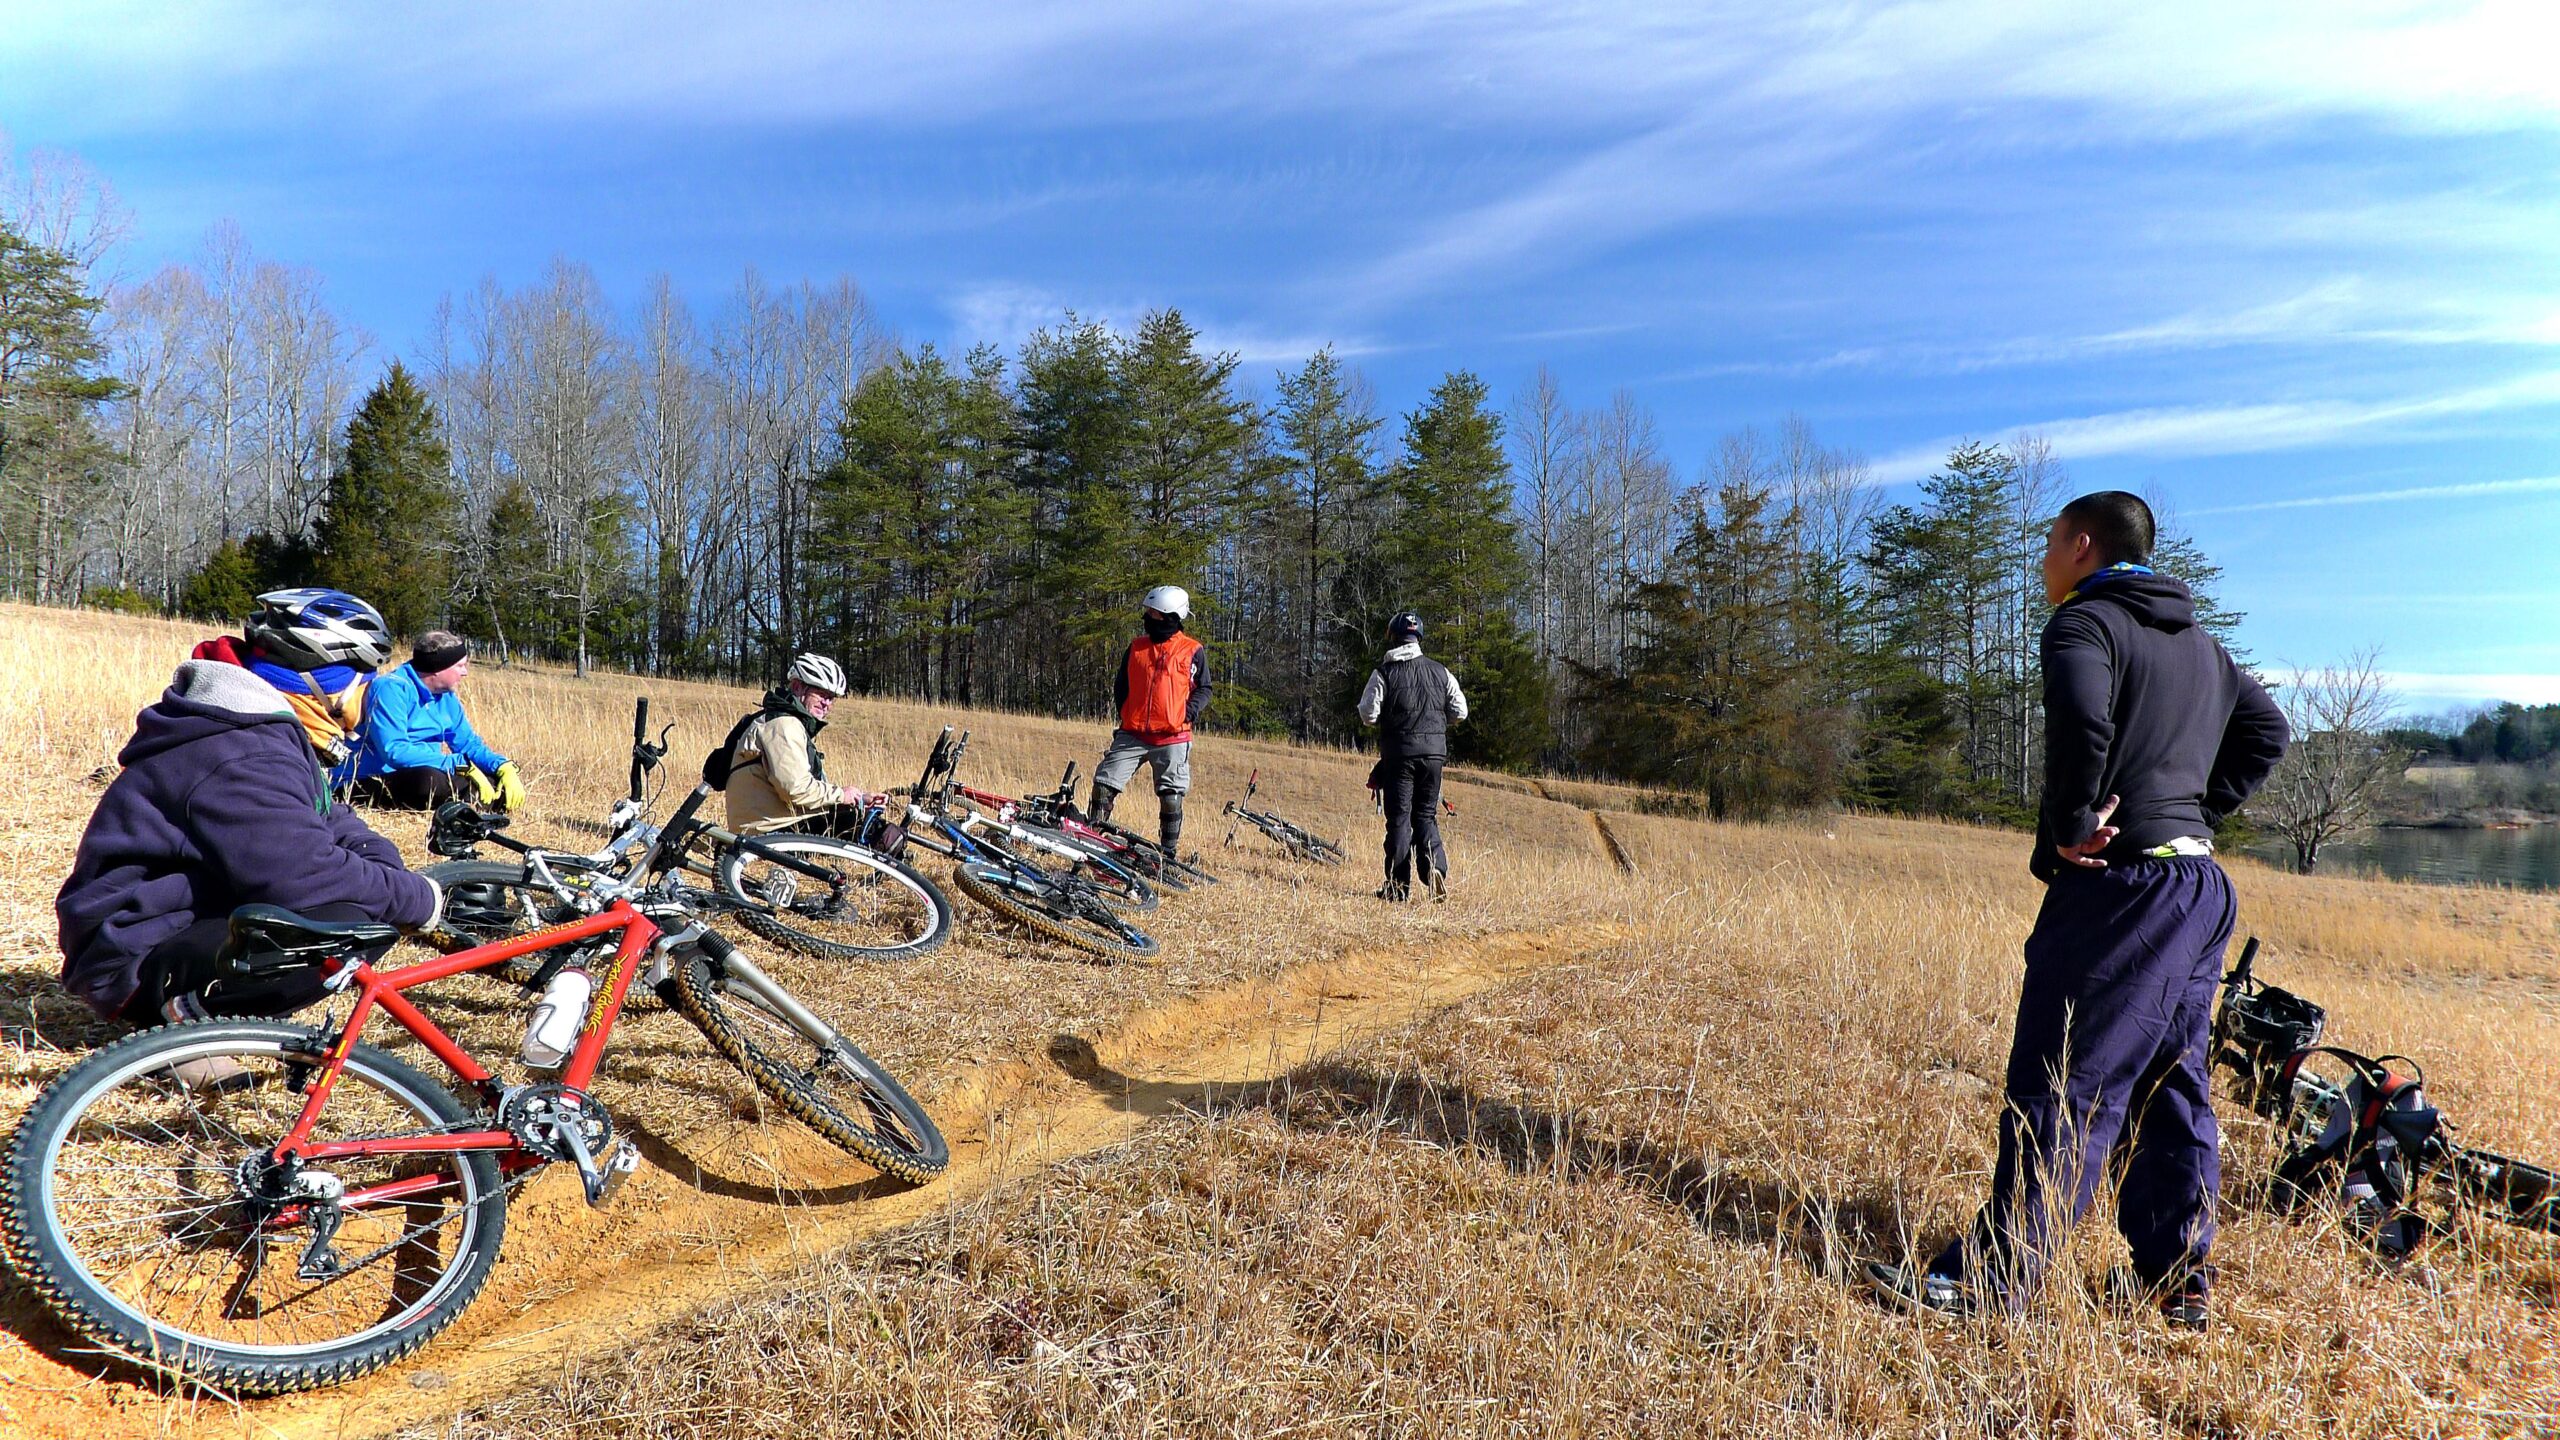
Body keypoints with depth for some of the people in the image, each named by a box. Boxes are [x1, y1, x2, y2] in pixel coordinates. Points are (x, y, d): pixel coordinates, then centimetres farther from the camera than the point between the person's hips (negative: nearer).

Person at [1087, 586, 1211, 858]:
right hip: (1132, 734, 3)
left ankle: (1168, 853, 15)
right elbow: (1120, 684, 20)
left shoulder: (1193, 651, 0)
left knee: (1171, 799, 2)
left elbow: (1203, 689, 6)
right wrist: (1124, 712, 8)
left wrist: (1189, 712, -9)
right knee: (1104, 786, -6)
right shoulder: (1136, 647, 10)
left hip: (1172, 738, -3)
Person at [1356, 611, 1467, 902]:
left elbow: (1368, 714, -10)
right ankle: (1436, 866, -10)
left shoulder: (1383, 673, -6)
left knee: (1399, 817, 3)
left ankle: (1398, 885, 4)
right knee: (1426, 816, 13)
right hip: (1434, 752, 3)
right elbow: (1459, 712, 5)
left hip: (1398, 753, -3)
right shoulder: (1440, 671, 5)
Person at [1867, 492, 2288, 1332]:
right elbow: (2266, 730, 27)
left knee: (2063, 1084, -8)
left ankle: (1995, 1277, -3)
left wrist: (2069, 829, -18)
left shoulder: (2085, 621, -8)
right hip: (2200, 887, 9)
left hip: (2119, 885, -9)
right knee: (2172, 1084, 15)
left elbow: (2080, 719, -28)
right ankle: (2178, 1279, 23)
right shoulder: (2198, 642, 20)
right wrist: (2197, 811, 18)